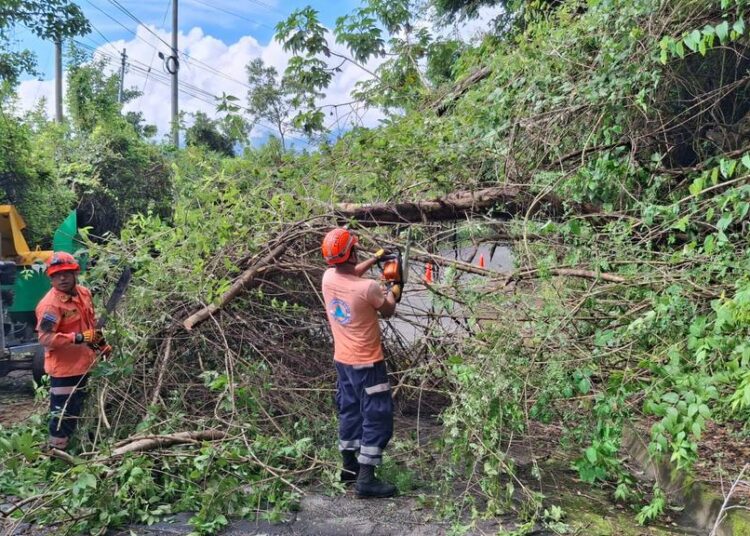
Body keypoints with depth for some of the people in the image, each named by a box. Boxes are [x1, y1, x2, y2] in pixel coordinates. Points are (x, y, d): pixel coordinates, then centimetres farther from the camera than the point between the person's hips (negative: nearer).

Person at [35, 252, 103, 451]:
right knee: (63, 414, -1)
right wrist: (78, 338, -33)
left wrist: (101, 341, 19)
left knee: (75, 411, 26)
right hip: (64, 369, -9)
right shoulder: (50, 305, -23)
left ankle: (67, 446, 45)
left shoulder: (84, 293, 2)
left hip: (82, 364, 9)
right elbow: (45, 338, -30)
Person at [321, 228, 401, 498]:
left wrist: (375, 258, 26)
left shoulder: (328, 277, -7)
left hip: (342, 359, 7)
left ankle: (350, 467, 31)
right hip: (366, 363, -7)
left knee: (350, 411, 20)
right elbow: (387, 311, -4)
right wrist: (394, 293, 16)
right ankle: (366, 479, 2)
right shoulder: (368, 288, -25)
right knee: (378, 417, 1)